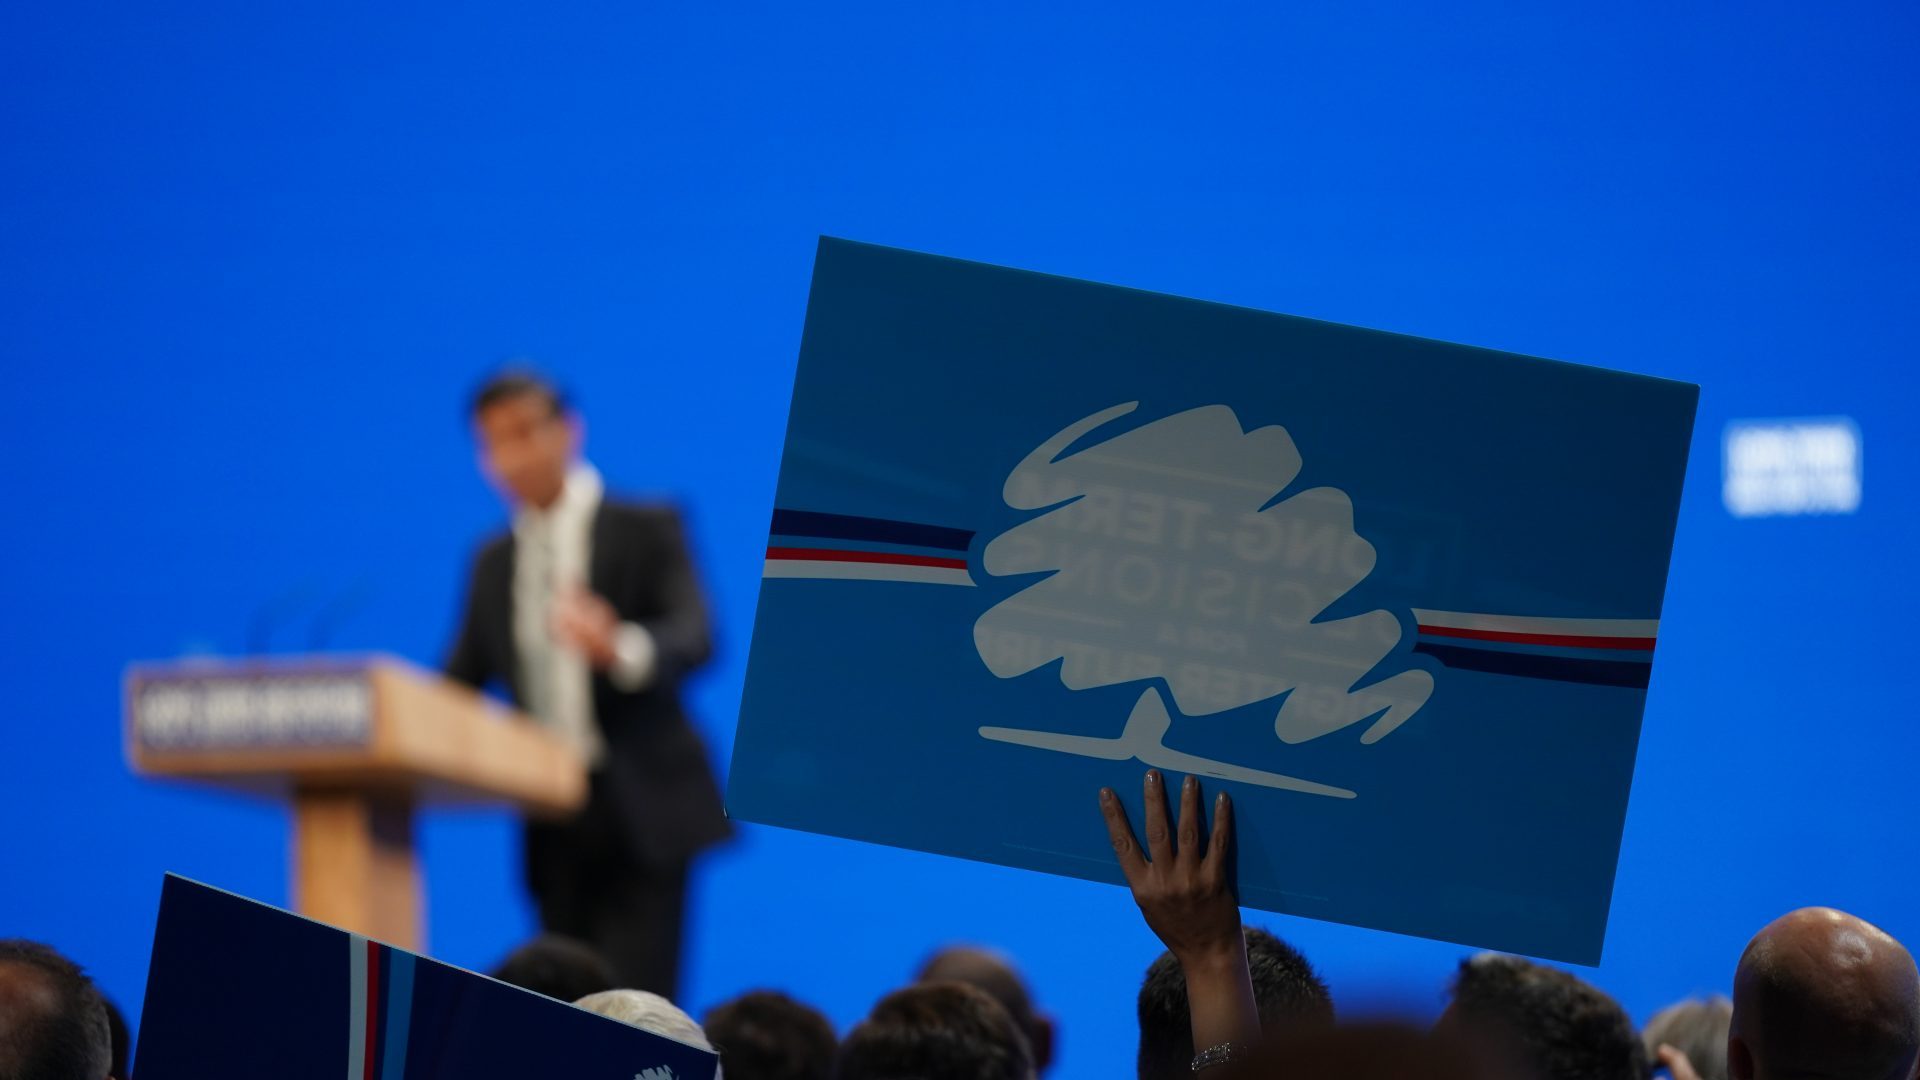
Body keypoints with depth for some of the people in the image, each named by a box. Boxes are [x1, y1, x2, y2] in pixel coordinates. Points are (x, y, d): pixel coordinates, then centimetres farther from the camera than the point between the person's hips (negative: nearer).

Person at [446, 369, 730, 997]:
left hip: (639, 812, -5)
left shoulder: (644, 531, 0)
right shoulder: (495, 563, 15)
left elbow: (693, 638, -15)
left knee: (632, 999, -14)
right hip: (554, 823, 5)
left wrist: (622, 649, -37)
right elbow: (462, 680, 13)